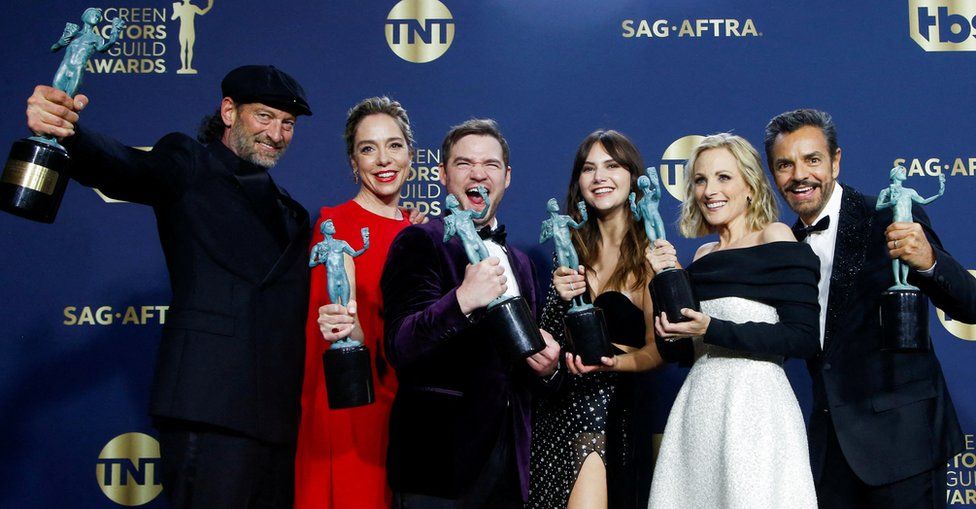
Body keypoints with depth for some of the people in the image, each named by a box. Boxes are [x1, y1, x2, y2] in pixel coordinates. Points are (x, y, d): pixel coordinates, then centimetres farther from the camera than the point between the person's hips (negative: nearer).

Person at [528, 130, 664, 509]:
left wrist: (612, 363, -24)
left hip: (610, 403, -4)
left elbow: (657, 350, -6)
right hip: (556, 404, 4)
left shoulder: (649, 254, -5)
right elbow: (549, 338, 7)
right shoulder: (573, 246, 7)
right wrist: (561, 297, -12)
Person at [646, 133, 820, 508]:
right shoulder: (703, 256, 14)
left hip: (754, 405, -6)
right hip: (697, 408, 6)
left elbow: (804, 338, -12)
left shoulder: (776, 238, -4)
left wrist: (711, 329, -17)